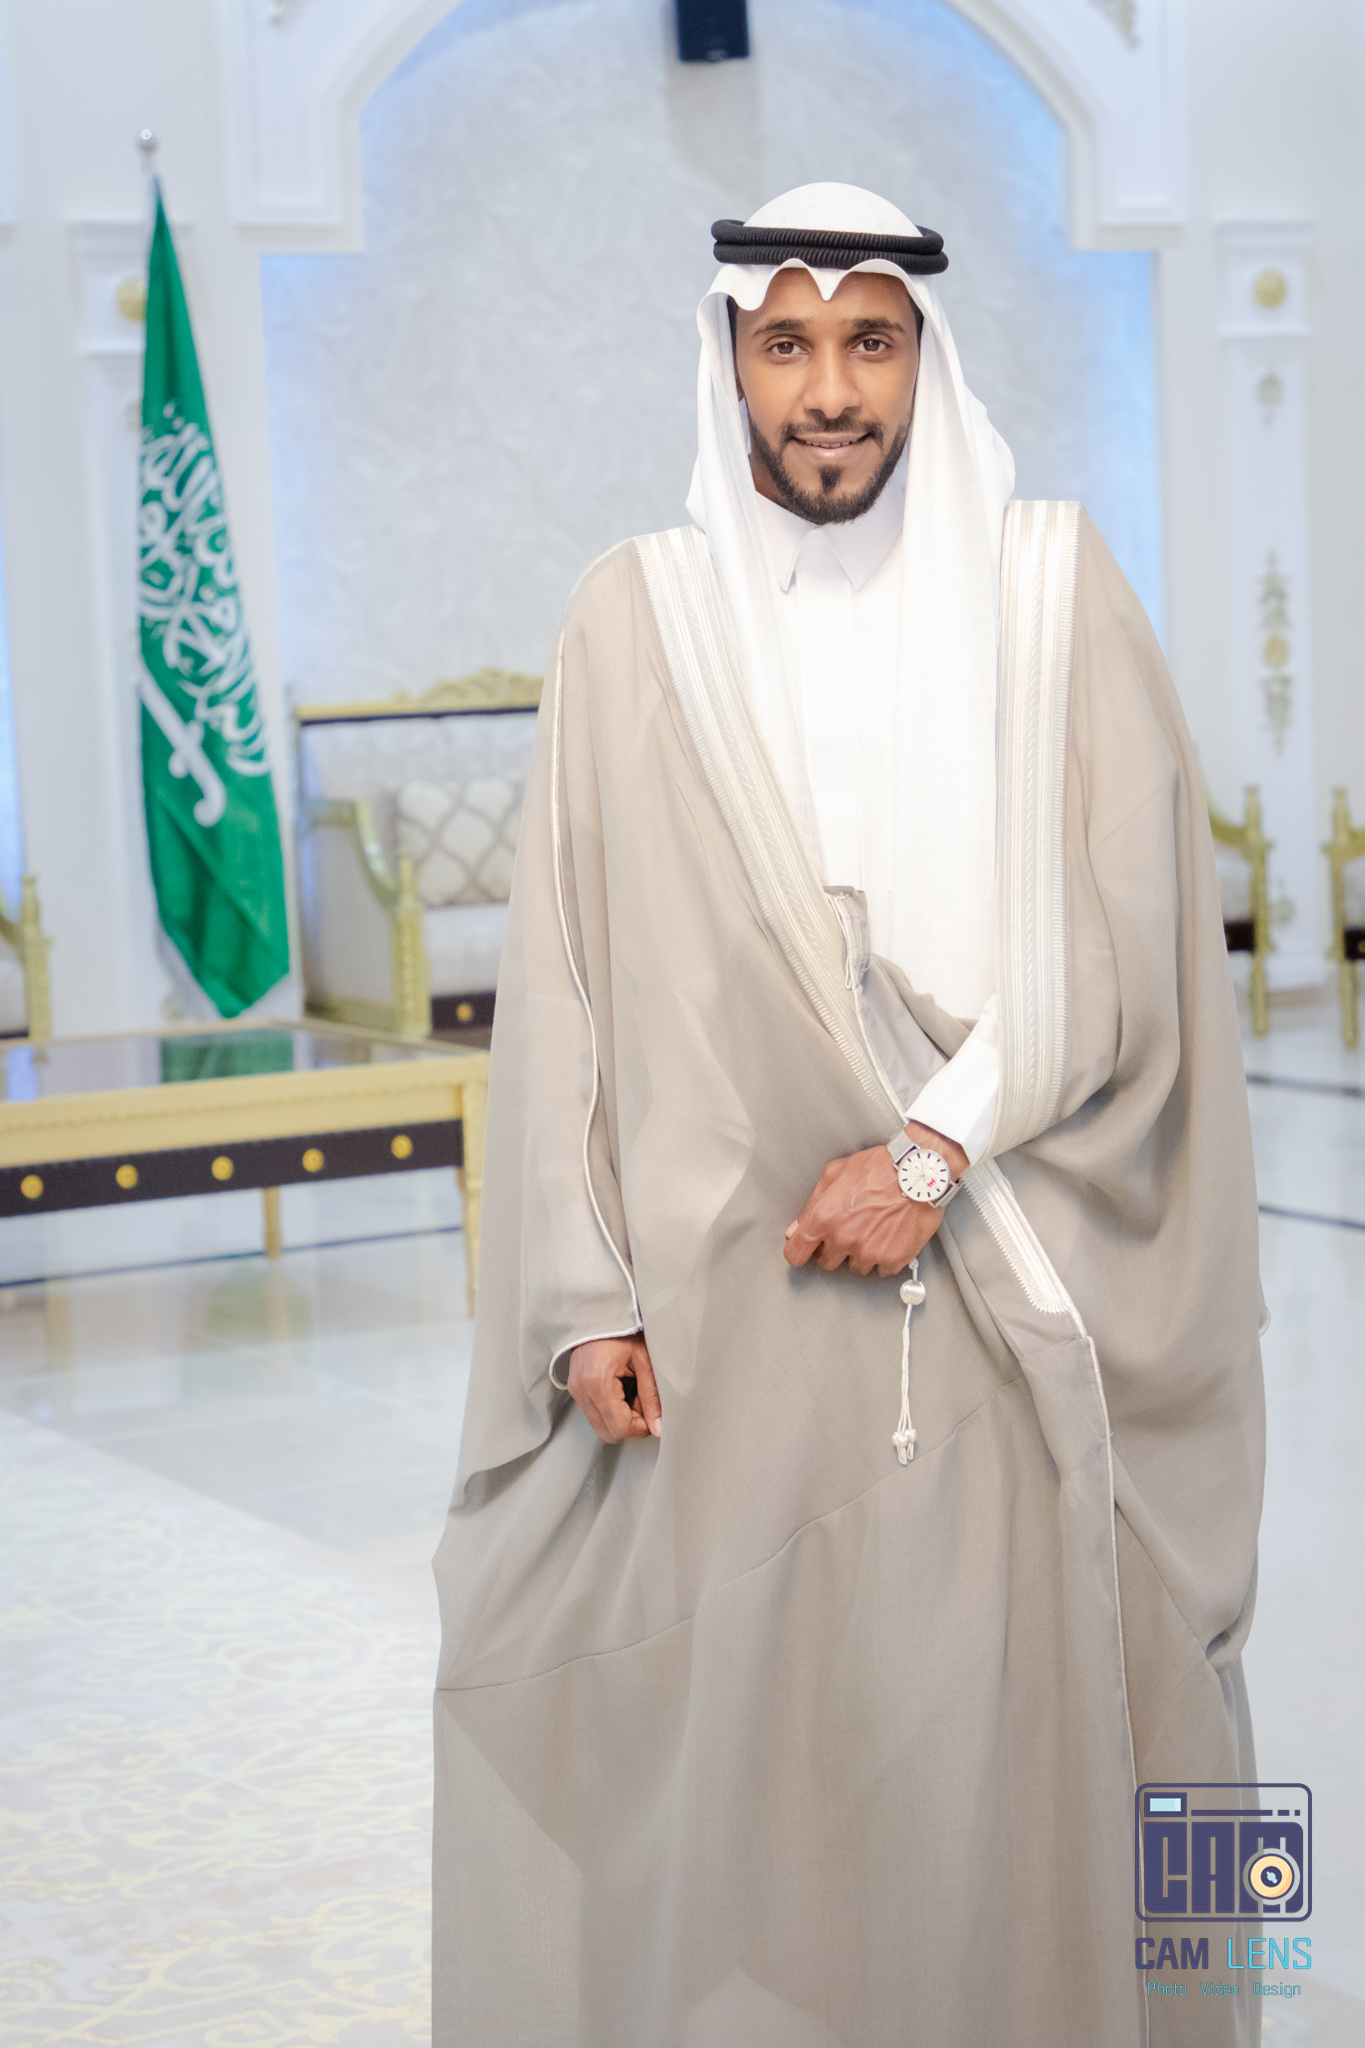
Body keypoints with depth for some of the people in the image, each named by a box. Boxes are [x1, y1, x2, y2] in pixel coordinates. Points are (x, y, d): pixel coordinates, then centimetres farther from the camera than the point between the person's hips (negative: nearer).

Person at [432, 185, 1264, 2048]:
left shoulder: (1053, 593, 4)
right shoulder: (638, 619, 4)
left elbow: (1120, 931, -1)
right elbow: (567, 979, 2)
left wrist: (937, 1145, -12)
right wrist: (585, 1296, -5)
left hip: (1005, 1286, 0)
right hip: (724, 1287, 0)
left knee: (997, 1717, 3)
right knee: (714, 1707, 1)